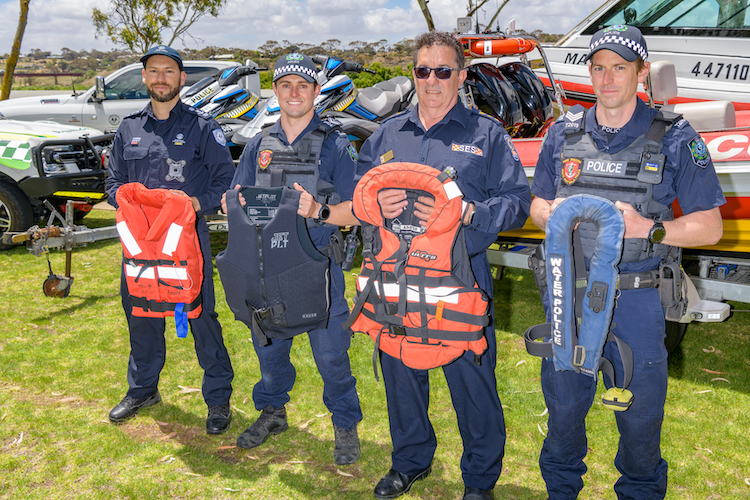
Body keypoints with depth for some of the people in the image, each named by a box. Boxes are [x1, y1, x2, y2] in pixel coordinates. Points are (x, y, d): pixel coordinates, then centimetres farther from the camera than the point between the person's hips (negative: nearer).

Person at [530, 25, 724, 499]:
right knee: (563, 405, 14)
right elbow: (537, 205, 14)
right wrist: (552, 215, -11)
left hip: (636, 300, -2)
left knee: (640, 413, 9)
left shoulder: (675, 138, -3)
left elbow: (709, 225, -4)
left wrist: (648, 228, -21)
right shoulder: (563, 133, 6)